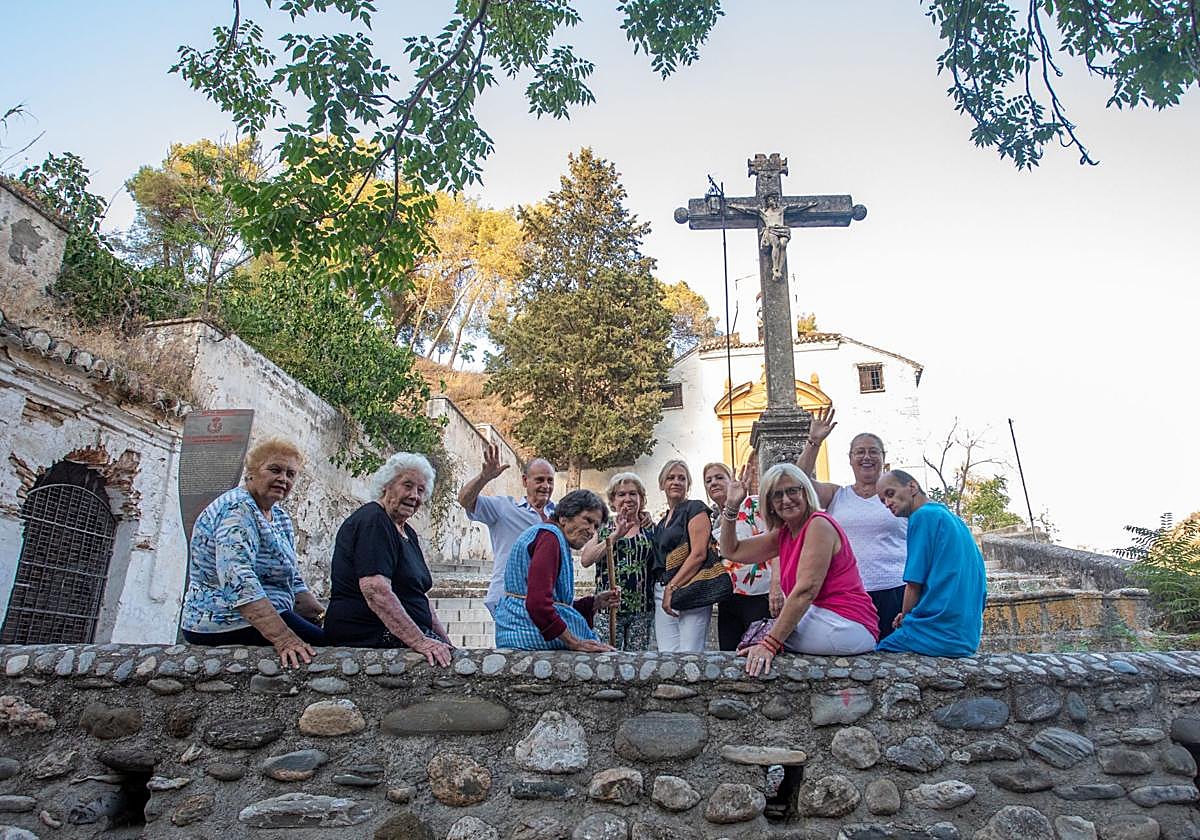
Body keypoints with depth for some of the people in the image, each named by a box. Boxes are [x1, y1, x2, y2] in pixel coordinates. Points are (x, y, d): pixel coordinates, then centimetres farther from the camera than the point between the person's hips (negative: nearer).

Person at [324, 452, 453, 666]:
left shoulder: (408, 532, 20)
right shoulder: (372, 521, -11)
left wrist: (445, 642, 12)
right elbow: (376, 591, -23)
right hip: (369, 638, -10)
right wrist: (419, 641, -27)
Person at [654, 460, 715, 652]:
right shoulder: (663, 522, 22)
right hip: (663, 593, 7)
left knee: (689, 657, -11)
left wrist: (672, 587, -14)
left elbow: (699, 554, -11)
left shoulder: (695, 509, -1)